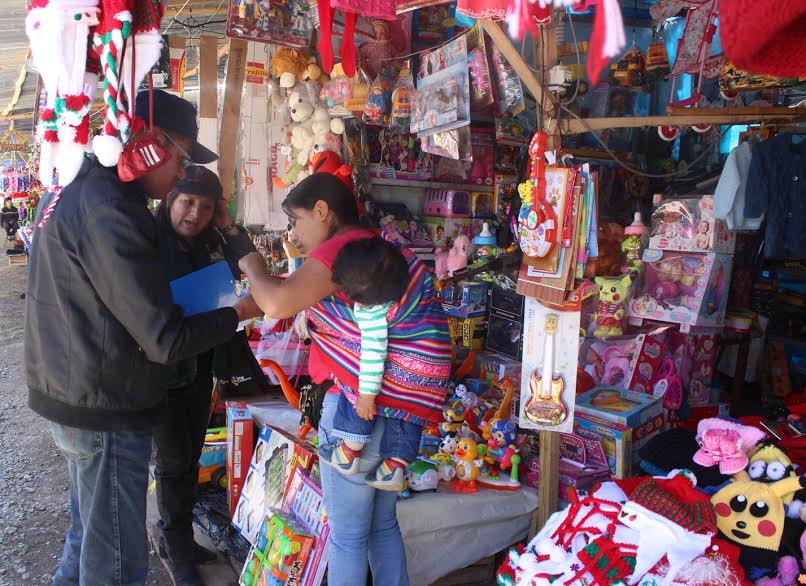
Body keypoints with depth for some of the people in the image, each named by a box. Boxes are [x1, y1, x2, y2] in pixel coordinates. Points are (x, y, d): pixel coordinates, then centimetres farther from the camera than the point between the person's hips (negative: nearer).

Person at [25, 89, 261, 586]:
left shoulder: (77, 191, 8)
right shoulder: (112, 213, -24)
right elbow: (165, 341, -24)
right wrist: (239, 312, -11)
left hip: (68, 394, 10)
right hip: (105, 412, -10)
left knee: (89, 536, 25)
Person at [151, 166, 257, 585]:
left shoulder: (204, 245, 4)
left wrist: (229, 227, -9)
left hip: (198, 365, 6)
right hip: (161, 367, -6)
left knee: (191, 455, 15)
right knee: (174, 460, 4)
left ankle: (179, 538, 34)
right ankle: (177, 549, 24)